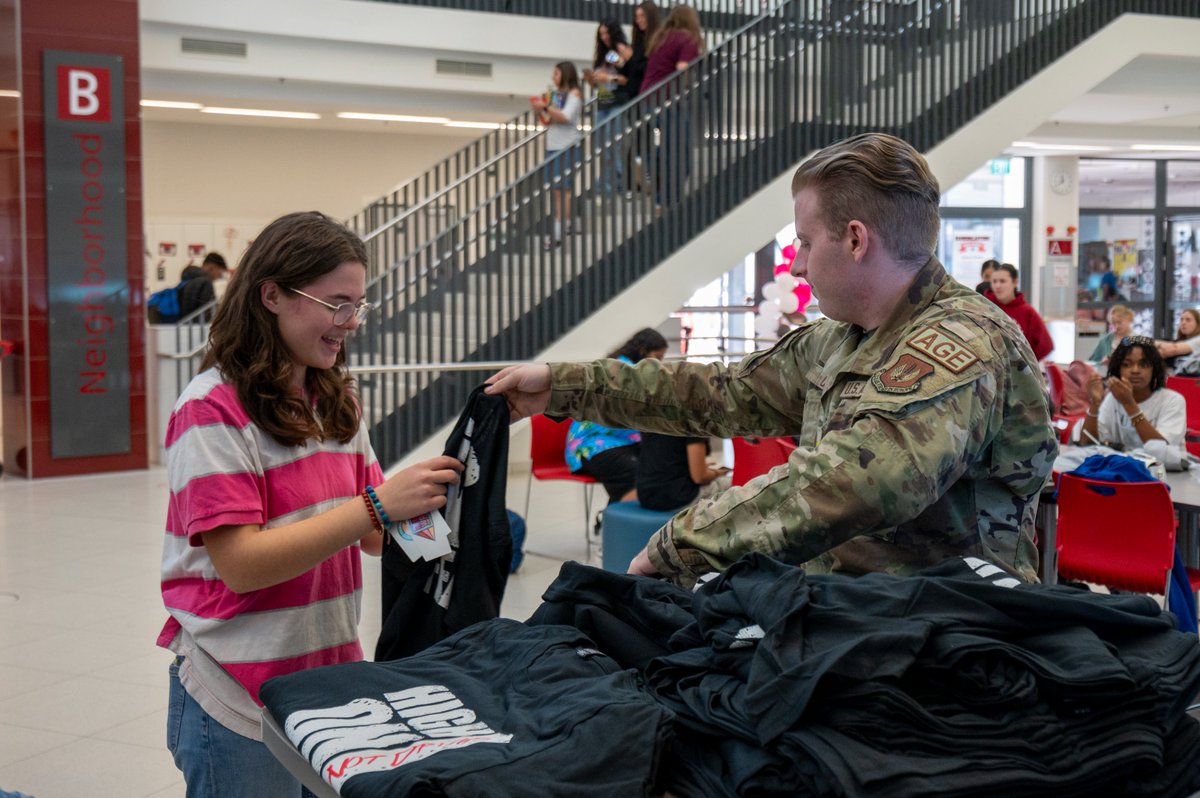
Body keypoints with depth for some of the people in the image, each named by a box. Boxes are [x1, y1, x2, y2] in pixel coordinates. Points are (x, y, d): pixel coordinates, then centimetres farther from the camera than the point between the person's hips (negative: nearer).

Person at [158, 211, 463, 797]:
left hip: (331, 680, 7)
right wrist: (379, 504, -26)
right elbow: (242, 563, -21)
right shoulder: (214, 408, -13)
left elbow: (371, 537, 9)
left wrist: (425, 505, -12)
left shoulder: (335, 401, 9)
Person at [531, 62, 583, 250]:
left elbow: (565, 117, -18)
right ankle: (566, 223, 22)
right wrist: (539, 111, 0)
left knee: (563, 189, -9)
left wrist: (546, 107, -18)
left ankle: (558, 233, -12)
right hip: (552, 146, 8)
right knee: (555, 189, 10)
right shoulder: (555, 94, 15)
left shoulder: (574, 94, -5)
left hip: (567, 147, -8)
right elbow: (549, 121, 17)